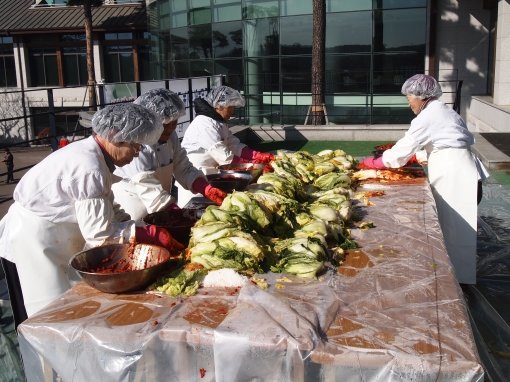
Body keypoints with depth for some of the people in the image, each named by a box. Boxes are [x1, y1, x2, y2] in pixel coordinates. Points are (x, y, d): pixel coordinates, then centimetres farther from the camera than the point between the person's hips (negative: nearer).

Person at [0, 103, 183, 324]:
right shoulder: (89, 169, -27)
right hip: (31, 245, -10)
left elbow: (104, 209, 8)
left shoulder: (88, 151, 3)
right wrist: (152, 235, -21)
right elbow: (99, 232, -25)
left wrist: (139, 226, -2)